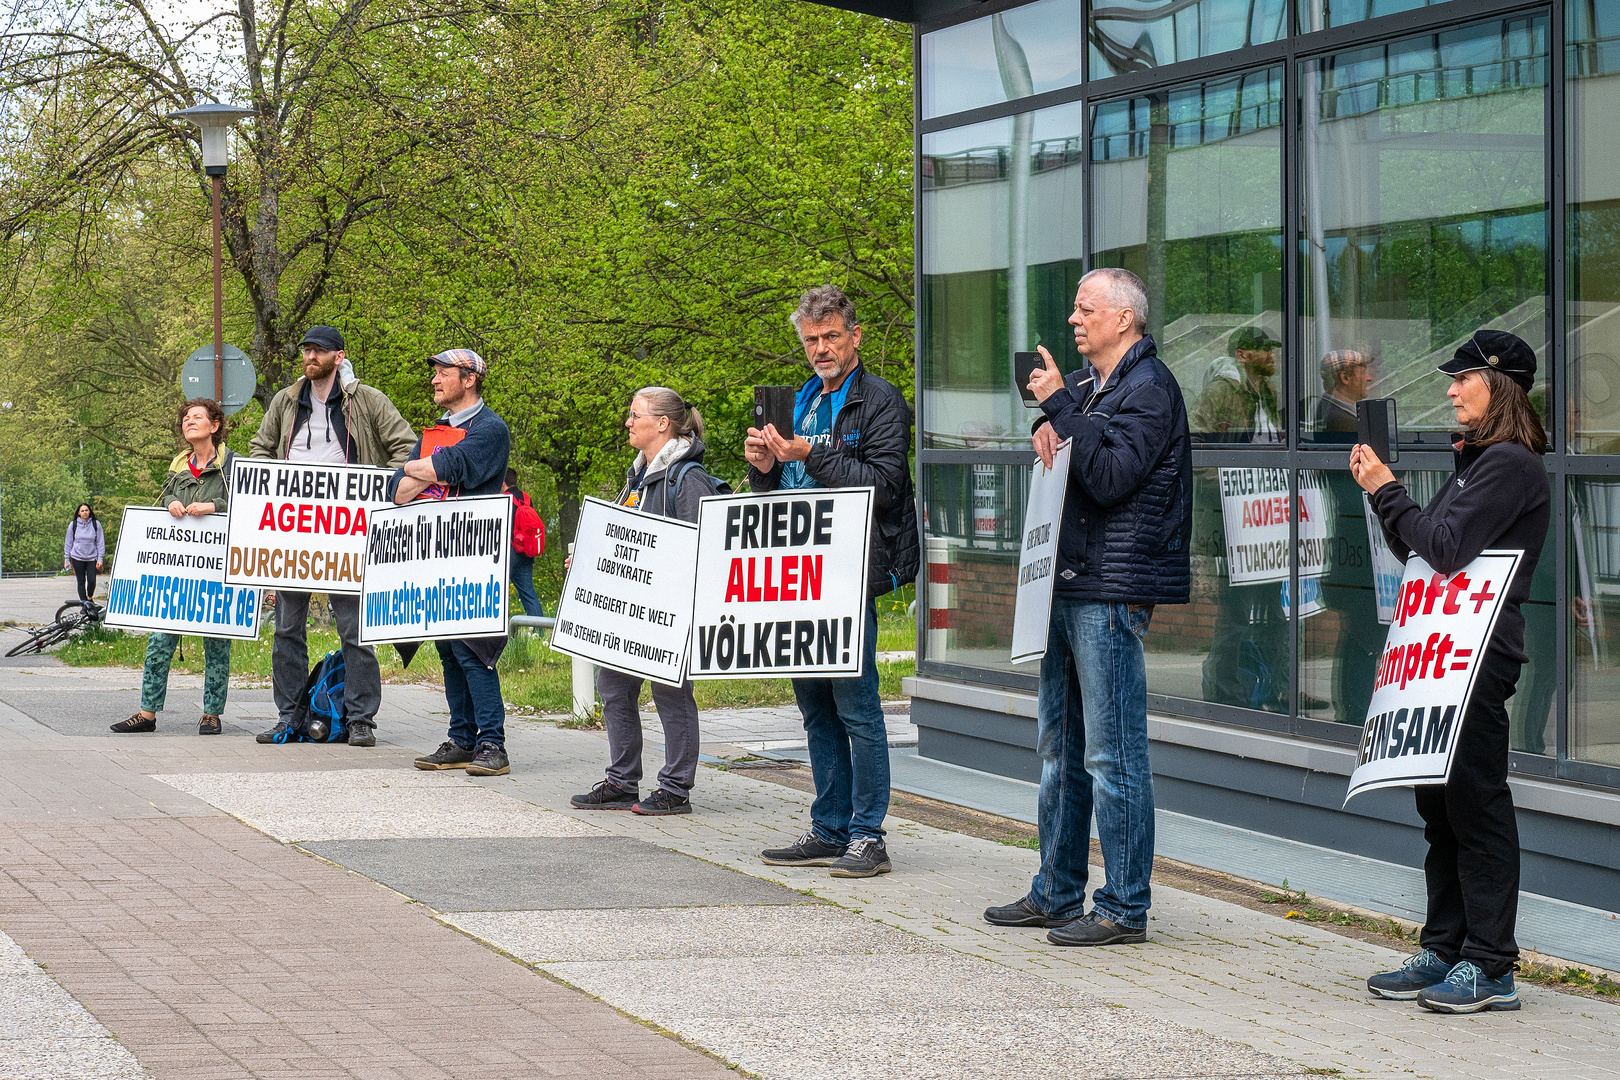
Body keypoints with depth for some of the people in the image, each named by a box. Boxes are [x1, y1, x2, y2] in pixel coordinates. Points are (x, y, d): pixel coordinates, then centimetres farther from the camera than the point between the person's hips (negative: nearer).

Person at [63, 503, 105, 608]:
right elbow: (68, 543, 9)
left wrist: (100, 558, -1)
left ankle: (90, 598, 18)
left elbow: (100, 542, 4)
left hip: (92, 558, -1)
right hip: (77, 558, 1)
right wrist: (67, 559, 8)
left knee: (92, 581, -9)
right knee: (81, 582, 2)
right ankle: (83, 602, 9)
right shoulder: (73, 525, 3)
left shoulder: (96, 524, 1)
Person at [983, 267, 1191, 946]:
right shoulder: (1089, 383, 16)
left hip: (1111, 592, -10)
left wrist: (1062, 407, -16)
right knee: (1059, 745, 14)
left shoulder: (1148, 390, -10)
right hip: (1067, 585, 10)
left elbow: (1110, 477, -21)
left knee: (1113, 753, -7)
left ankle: (1123, 909, -3)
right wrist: (1047, 426, 12)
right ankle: (1057, 894, 23)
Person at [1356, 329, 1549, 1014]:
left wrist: (1387, 490, -7)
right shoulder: (1476, 460, 19)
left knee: (1476, 803, -8)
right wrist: (1381, 493, 9)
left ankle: (1489, 966, -5)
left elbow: (1445, 548, -19)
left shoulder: (1510, 463, -11)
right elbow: (1422, 554, 19)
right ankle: (1443, 952, 18)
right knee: (1440, 803, 12)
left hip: (1481, 654, -10)